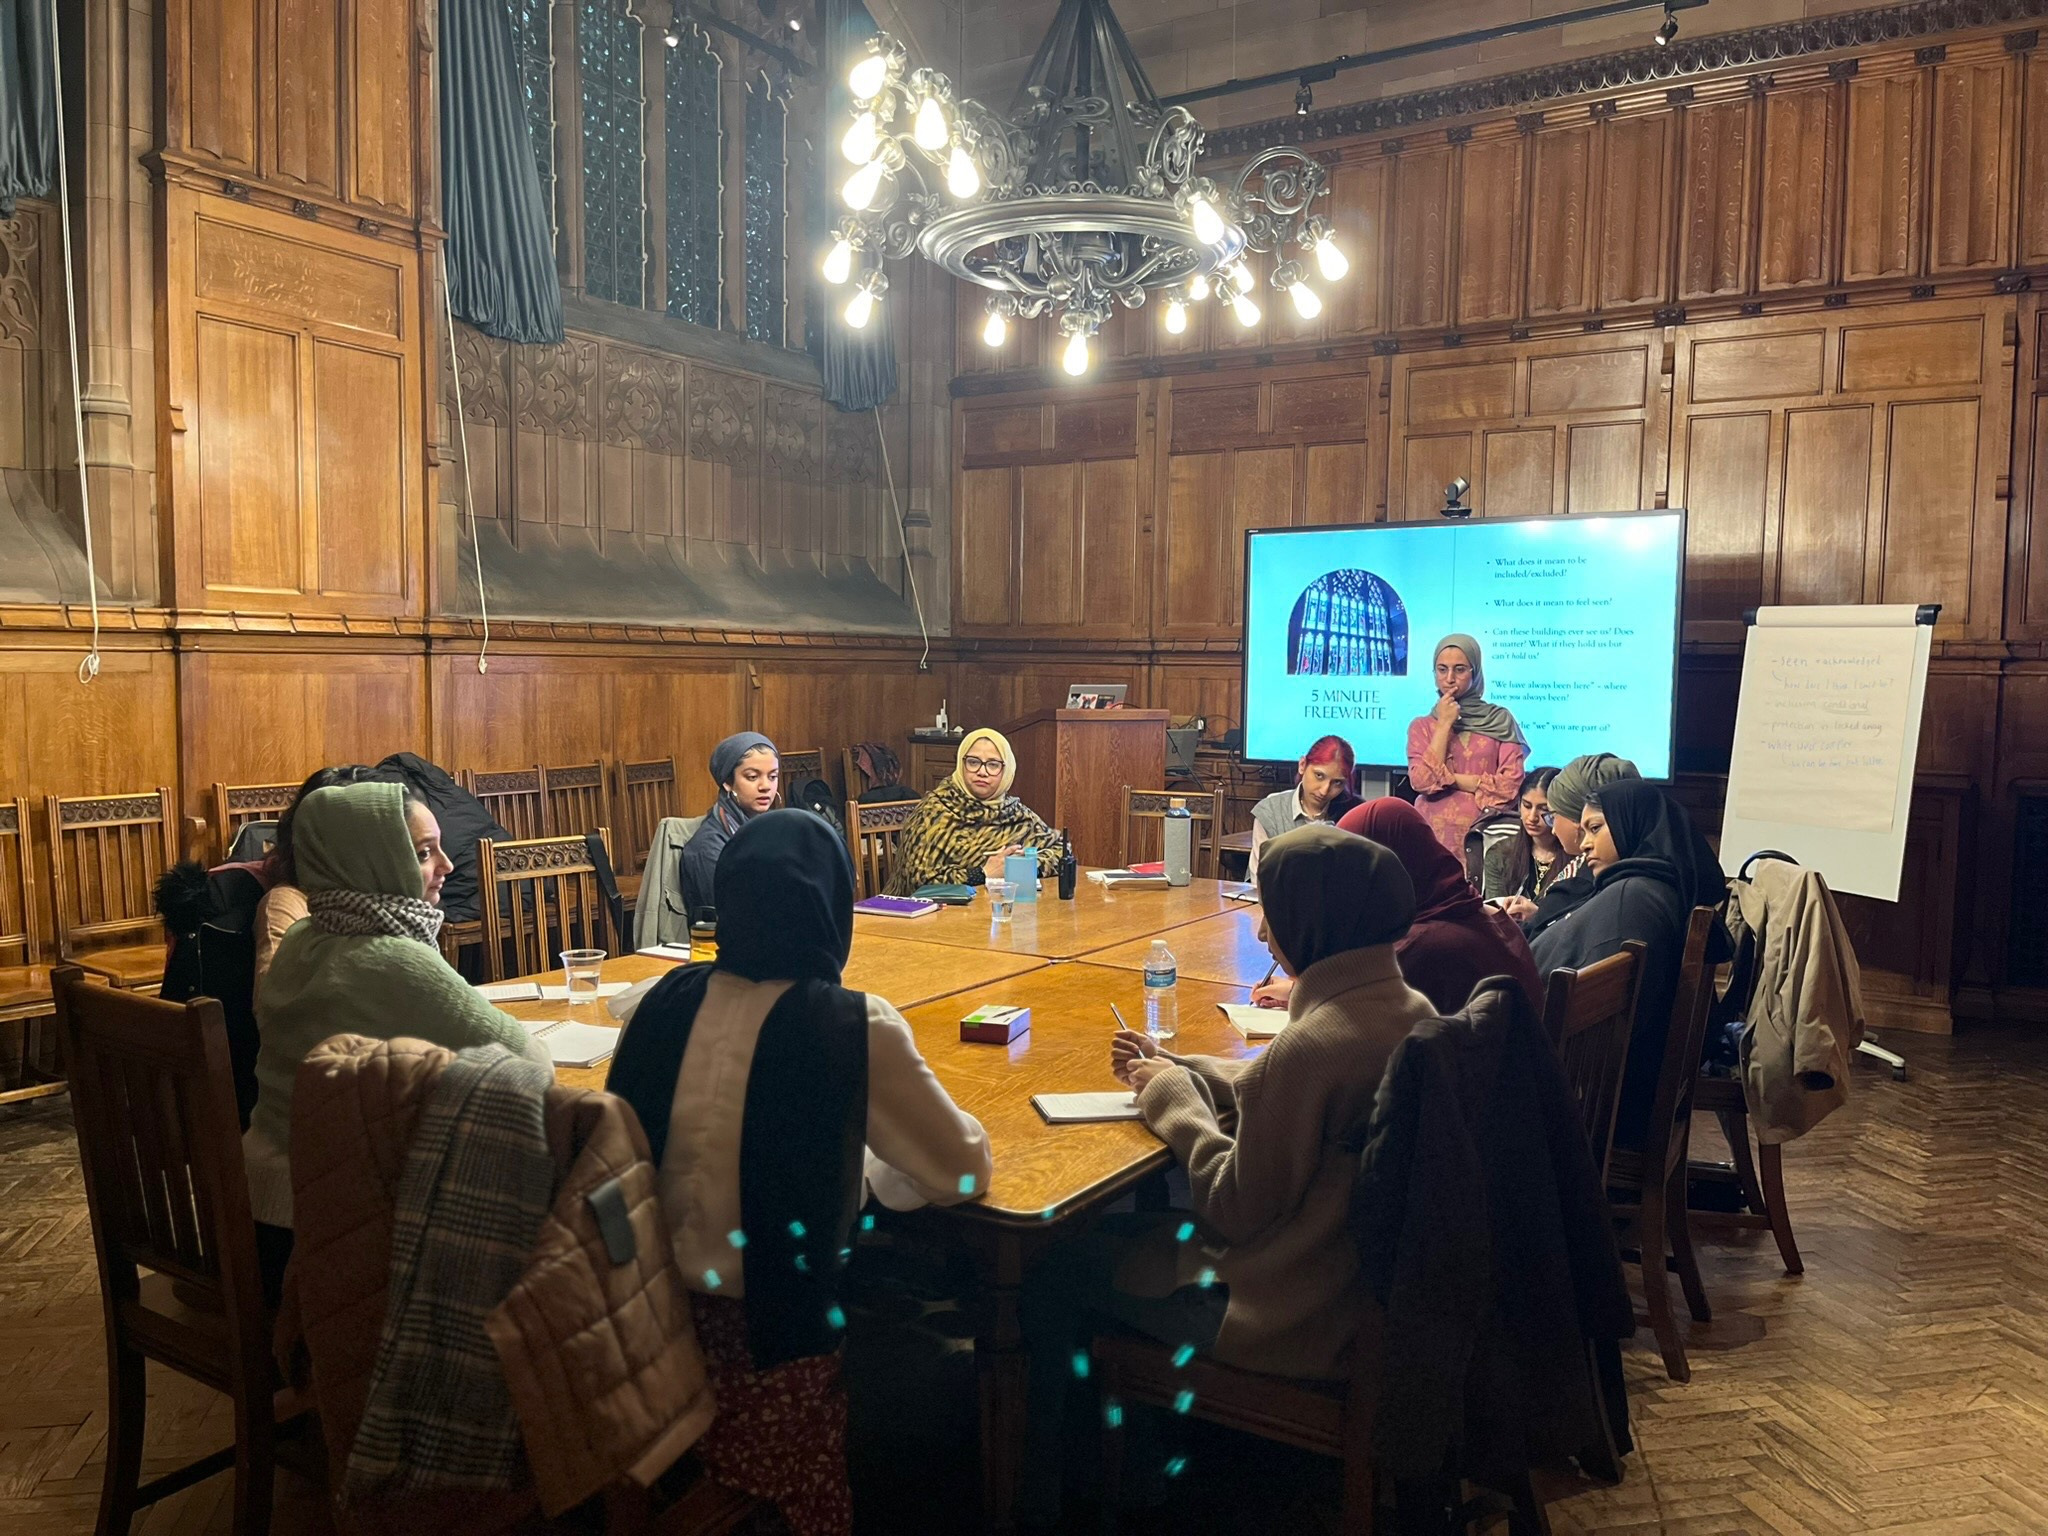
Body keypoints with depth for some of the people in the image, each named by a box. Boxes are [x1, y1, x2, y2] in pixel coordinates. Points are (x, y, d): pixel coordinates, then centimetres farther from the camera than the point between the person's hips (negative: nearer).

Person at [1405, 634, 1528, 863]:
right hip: (1434, 834, 1)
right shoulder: (1421, 726, 9)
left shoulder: (1500, 721, 3)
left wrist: (1449, 778, -4)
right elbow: (1422, 781, -6)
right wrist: (1444, 724, -4)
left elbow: (1511, 785, -6)